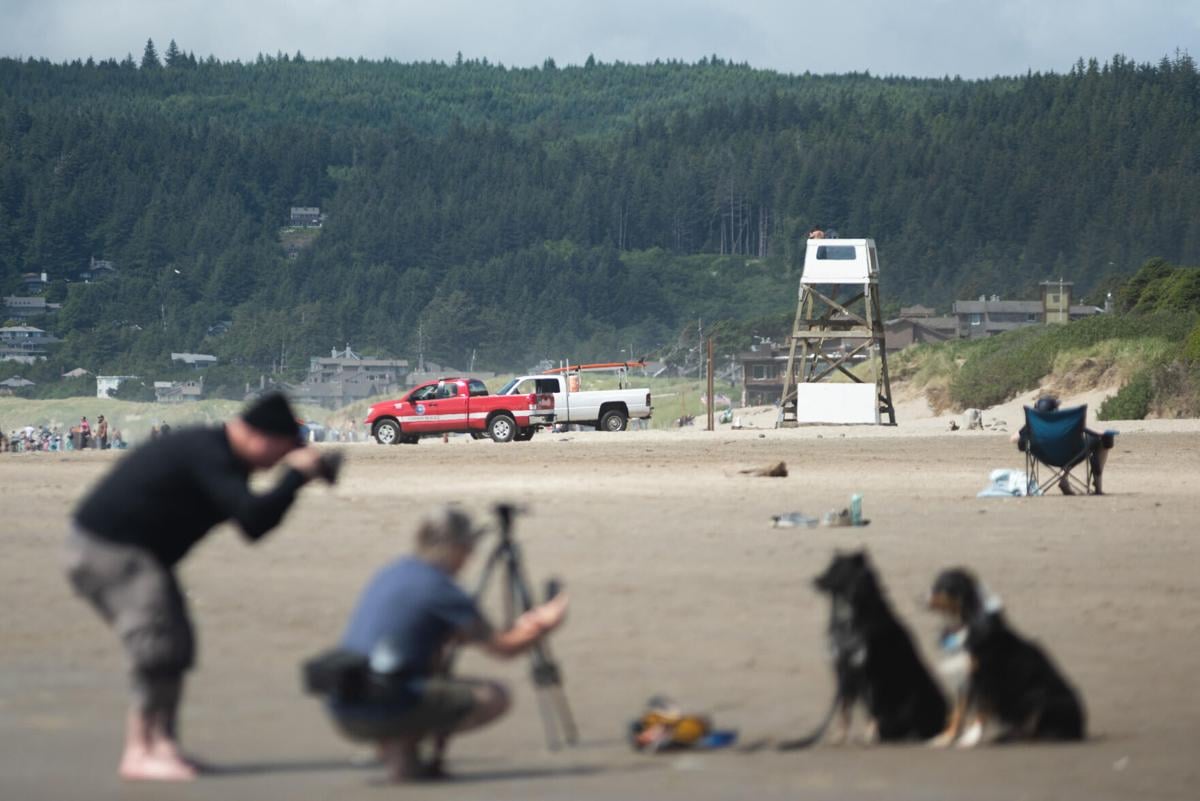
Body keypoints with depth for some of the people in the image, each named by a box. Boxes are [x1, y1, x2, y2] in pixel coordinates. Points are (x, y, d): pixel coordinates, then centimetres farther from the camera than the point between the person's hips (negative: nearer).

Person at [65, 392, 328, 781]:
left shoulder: (216, 453, 11)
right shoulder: (209, 457, -22)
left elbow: (252, 526, 12)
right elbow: (253, 516, -31)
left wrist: (295, 477, 1)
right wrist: (296, 475, -21)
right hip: (109, 549, -11)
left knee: (175, 647, 12)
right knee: (158, 647, -16)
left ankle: (162, 744, 13)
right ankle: (139, 753, -14)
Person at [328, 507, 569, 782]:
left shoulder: (389, 574, 18)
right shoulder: (440, 588, -6)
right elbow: (502, 647, -2)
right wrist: (544, 626, 16)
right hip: (385, 712, -8)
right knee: (494, 697, 0)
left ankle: (391, 745, 8)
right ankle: (400, 748, -5)